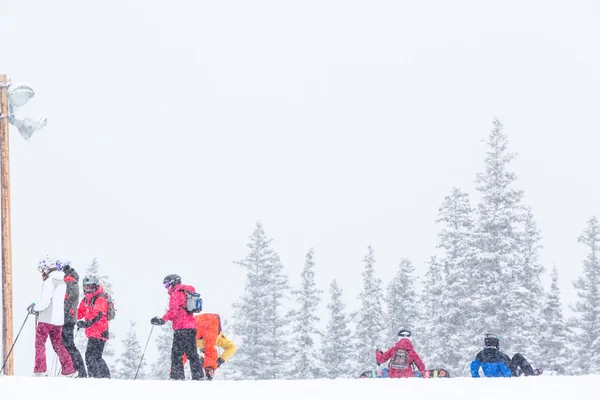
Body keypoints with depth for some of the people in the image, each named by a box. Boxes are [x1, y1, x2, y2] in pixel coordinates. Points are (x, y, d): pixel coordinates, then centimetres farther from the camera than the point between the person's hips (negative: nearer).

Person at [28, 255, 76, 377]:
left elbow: (45, 301, -18)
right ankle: (69, 371, 12)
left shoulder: (49, 281, -13)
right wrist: (38, 308, 17)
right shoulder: (62, 282, 16)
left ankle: (40, 371, -11)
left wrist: (35, 308, -1)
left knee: (39, 344, -3)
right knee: (57, 344, 14)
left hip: (47, 319, -8)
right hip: (58, 319, 8)